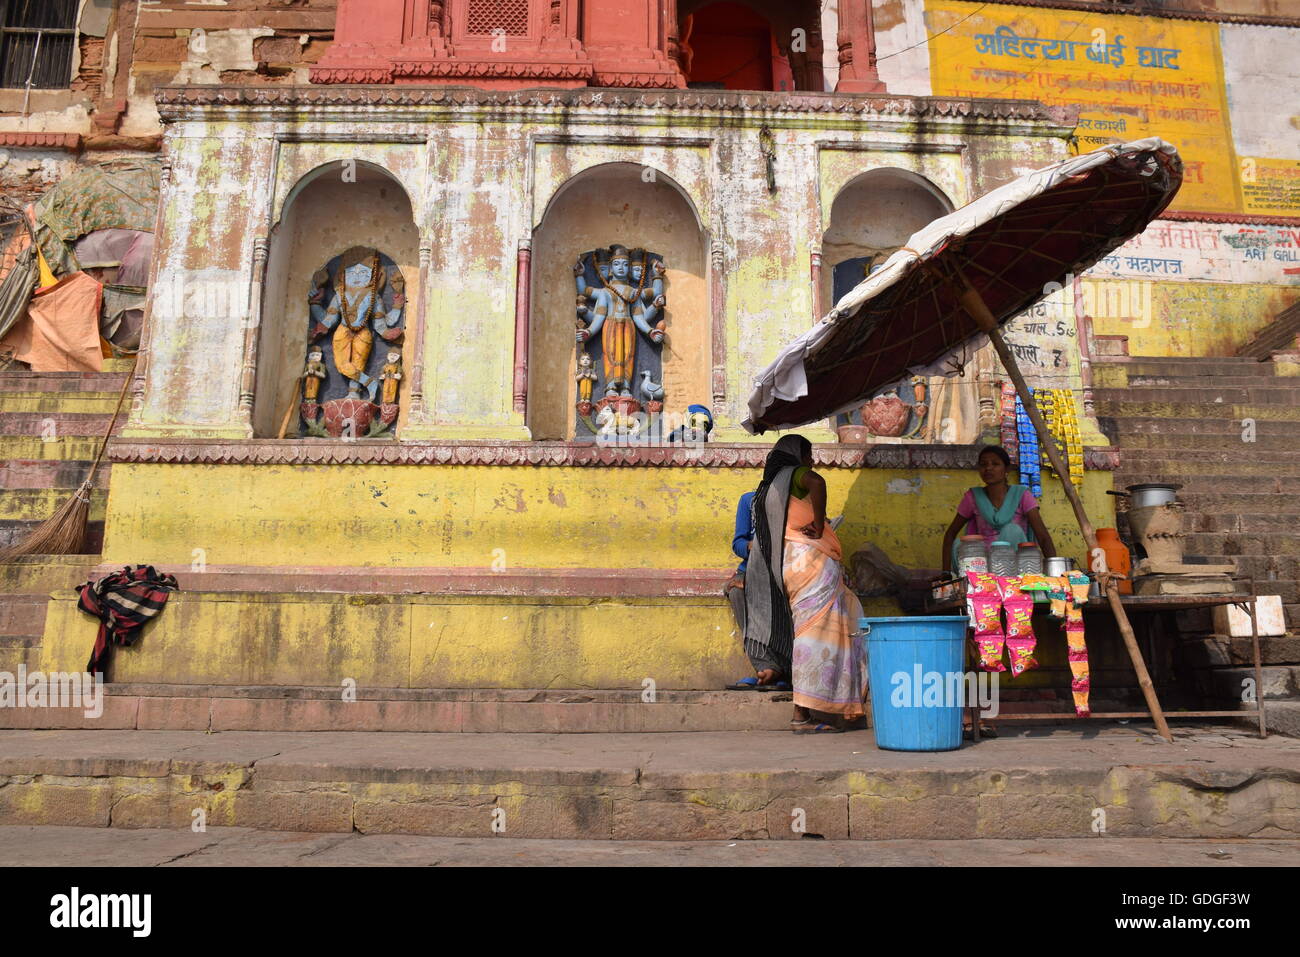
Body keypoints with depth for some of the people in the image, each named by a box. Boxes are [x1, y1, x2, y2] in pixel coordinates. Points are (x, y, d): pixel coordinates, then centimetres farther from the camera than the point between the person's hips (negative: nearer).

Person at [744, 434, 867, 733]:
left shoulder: (768, 486, 22)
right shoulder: (796, 474, -1)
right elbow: (817, 483, -24)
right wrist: (819, 525, -14)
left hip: (786, 566, 9)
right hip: (812, 560, -8)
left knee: (808, 631, 10)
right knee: (816, 631, -7)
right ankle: (803, 714, -9)